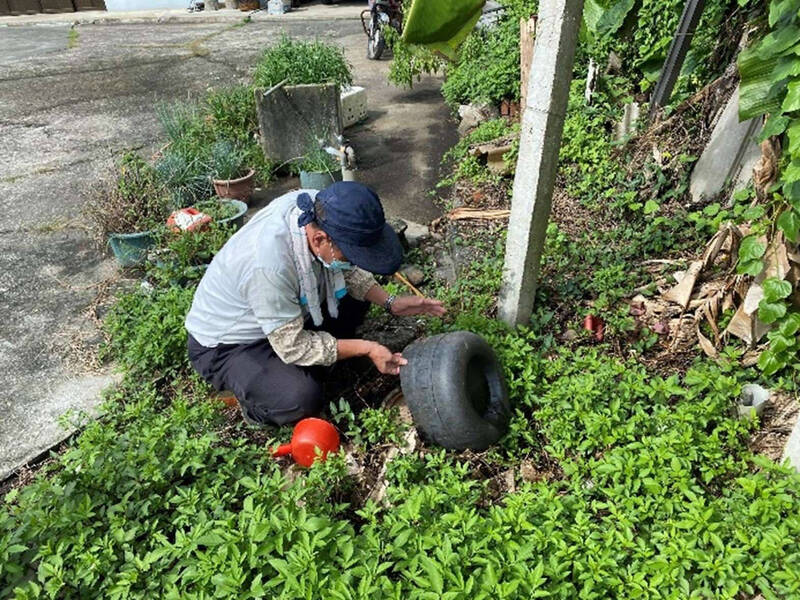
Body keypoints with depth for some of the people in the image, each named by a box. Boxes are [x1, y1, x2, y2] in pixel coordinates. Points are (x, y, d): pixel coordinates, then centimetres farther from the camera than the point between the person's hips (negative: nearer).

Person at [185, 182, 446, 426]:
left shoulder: (316, 208, -20)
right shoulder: (270, 265, -41)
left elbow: (348, 271, -1)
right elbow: (293, 346, -29)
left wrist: (390, 302, -11)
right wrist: (366, 349, -23)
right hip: (225, 344, -7)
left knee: (355, 295, 2)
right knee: (301, 398, -29)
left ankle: (310, 371, 6)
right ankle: (255, 404, 4)